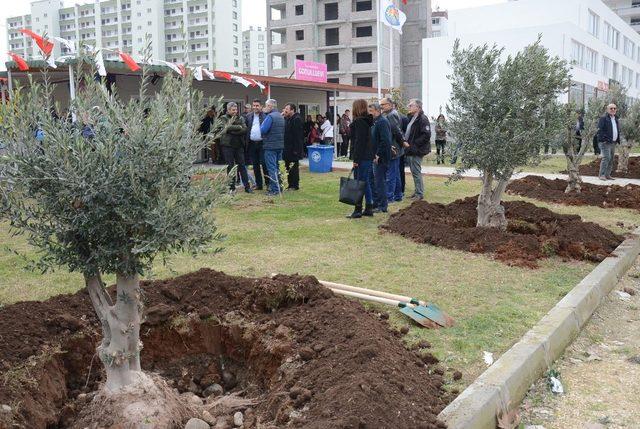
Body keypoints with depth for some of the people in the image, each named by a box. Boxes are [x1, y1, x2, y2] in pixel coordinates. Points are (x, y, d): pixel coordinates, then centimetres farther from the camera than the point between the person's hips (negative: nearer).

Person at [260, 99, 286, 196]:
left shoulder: (270, 116, -15)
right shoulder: (281, 116, 12)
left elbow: (262, 130, -19)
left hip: (270, 146, -8)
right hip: (280, 145, 8)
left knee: (272, 168, -4)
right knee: (277, 167, 16)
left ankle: (274, 189, -5)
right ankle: (279, 187, 20)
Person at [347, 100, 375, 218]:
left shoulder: (359, 122, -14)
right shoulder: (367, 121, 14)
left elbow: (359, 141, -19)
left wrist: (356, 159, -18)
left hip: (361, 157, -9)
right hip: (369, 156, 9)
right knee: (366, 183, 14)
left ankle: (358, 210, -1)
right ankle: (369, 208, 18)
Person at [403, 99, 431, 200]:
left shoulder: (423, 119, -14)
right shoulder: (411, 118, 14)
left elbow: (426, 135, -20)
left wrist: (413, 144, -20)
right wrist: (405, 141, 6)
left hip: (417, 151, -9)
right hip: (410, 150, 9)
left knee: (416, 172, -4)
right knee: (414, 172, 14)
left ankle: (419, 193, 5)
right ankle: (418, 192, 24)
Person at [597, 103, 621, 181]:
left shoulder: (616, 120, 19)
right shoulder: (603, 119, -7)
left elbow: (618, 131, 26)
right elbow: (600, 130, -15)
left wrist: (618, 140, 14)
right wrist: (604, 139, -22)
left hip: (613, 143, 8)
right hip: (605, 142, -8)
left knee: (611, 159, 8)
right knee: (606, 157, -16)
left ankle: (608, 175, 13)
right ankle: (602, 175, -13)